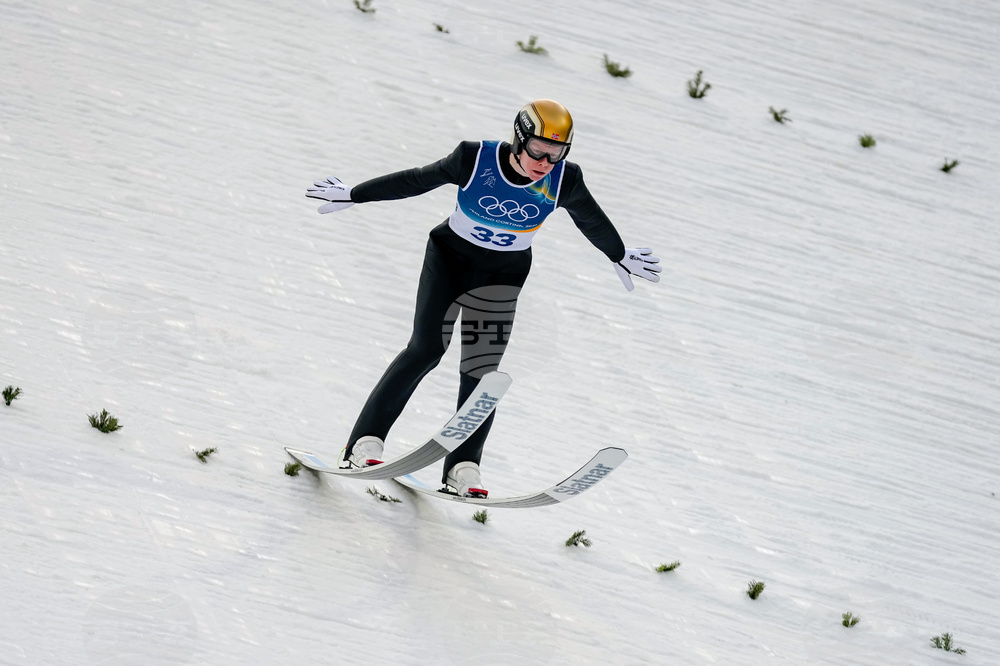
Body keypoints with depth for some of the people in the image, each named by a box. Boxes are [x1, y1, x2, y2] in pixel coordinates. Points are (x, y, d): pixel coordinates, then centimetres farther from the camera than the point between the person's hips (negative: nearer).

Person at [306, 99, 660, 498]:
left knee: (480, 372, -7)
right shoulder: (475, 160, -23)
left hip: (501, 276, 2)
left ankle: (463, 468, -3)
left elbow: (593, 222, 3)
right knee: (426, 349, -16)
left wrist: (620, 257, 19)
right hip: (451, 258, -2)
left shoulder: (563, 181, -18)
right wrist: (353, 196, -1)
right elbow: (414, 181, -10)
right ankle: (366, 443, -14)